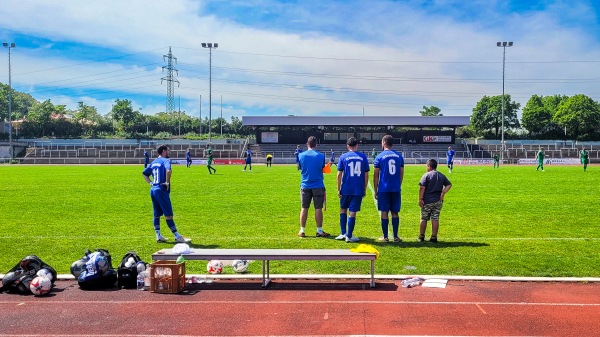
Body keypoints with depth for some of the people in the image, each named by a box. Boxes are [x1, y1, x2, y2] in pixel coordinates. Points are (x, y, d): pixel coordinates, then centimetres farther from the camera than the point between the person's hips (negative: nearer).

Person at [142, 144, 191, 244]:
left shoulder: (154, 162, 16)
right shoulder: (166, 160, -8)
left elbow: (144, 173, 24)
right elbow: (168, 170, -29)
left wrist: (150, 182, 17)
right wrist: (167, 182, -17)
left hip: (153, 190, 8)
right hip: (161, 191, -8)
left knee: (157, 214, 13)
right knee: (168, 215, -6)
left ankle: (158, 236, 15)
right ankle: (177, 237, -2)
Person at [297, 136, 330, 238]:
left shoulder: (301, 155, -1)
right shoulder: (321, 156, -6)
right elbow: (322, 169, 4)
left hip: (305, 185, 2)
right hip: (318, 186, -2)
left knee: (304, 208, 8)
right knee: (318, 208, 3)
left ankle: (302, 231, 11)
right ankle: (319, 231, 8)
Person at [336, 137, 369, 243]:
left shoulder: (343, 157, -1)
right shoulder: (363, 157, 2)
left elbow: (339, 174, -2)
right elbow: (366, 175, 4)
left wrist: (338, 189, 4)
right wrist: (365, 189, 12)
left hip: (346, 189, 0)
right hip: (358, 190, 0)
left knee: (343, 209, 18)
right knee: (352, 212, 3)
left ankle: (343, 233, 14)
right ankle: (349, 236, 5)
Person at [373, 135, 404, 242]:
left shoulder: (380, 157, -4)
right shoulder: (399, 156, 6)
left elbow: (376, 175, -2)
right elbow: (401, 174, 10)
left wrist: (375, 190, 5)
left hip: (384, 189, -3)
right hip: (396, 189, 3)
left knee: (384, 212, 2)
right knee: (395, 213, 8)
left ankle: (385, 237, 6)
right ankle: (395, 236, 10)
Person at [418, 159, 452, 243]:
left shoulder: (426, 175, -7)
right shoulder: (442, 176, 9)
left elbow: (422, 188, -13)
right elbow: (449, 184, 8)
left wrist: (420, 199, -11)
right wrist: (442, 193, 1)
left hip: (427, 201, -4)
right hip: (438, 201, 4)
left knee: (424, 219, 7)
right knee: (435, 219, 6)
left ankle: (421, 237, 12)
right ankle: (434, 237, 6)